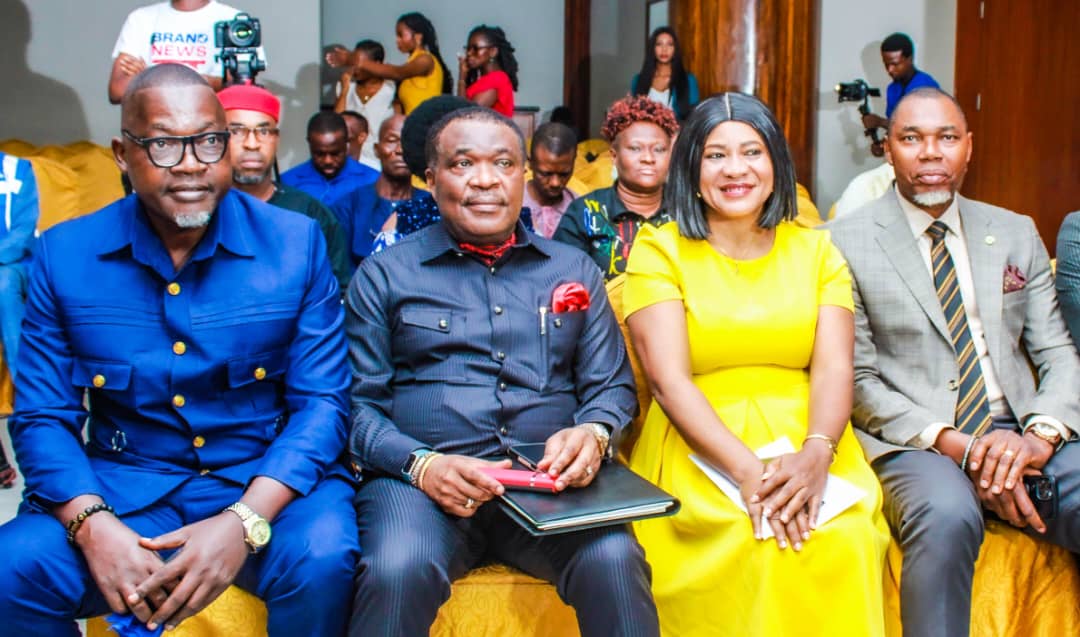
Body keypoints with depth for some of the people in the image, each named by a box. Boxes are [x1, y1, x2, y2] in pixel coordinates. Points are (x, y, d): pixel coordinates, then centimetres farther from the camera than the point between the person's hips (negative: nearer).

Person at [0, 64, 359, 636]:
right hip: (122, 488, 2)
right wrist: (92, 525, -19)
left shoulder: (296, 243, -3)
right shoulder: (65, 254, 1)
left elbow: (321, 403, -7)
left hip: (266, 481, -1)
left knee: (321, 557, -31)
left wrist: (243, 522, -23)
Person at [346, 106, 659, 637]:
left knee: (614, 563, -29)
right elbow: (359, 402, 4)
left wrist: (593, 433, -10)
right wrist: (421, 463, -15)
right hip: (421, 478, -1)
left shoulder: (574, 270, 18)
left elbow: (613, 386, 15)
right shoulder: (384, 275, 11)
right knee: (398, 572, -33)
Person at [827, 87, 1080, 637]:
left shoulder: (1016, 234, 15)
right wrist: (956, 445, -15)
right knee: (947, 518, -36)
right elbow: (858, 383, -3)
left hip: (1023, 440, 4)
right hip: (916, 446, -4)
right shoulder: (847, 242, 2)